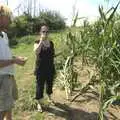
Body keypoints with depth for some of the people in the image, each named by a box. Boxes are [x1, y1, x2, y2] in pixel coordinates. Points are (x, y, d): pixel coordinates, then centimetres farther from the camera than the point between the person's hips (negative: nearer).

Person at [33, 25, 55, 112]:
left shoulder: (51, 43, 4)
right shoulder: (37, 42, -8)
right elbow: (36, 52, -29)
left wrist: (54, 68, 11)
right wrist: (41, 41, -34)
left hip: (50, 68, 4)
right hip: (41, 69, -4)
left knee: (50, 84, 18)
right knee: (40, 86, 5)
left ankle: (49, 98, 41)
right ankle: (39, 103, 20)